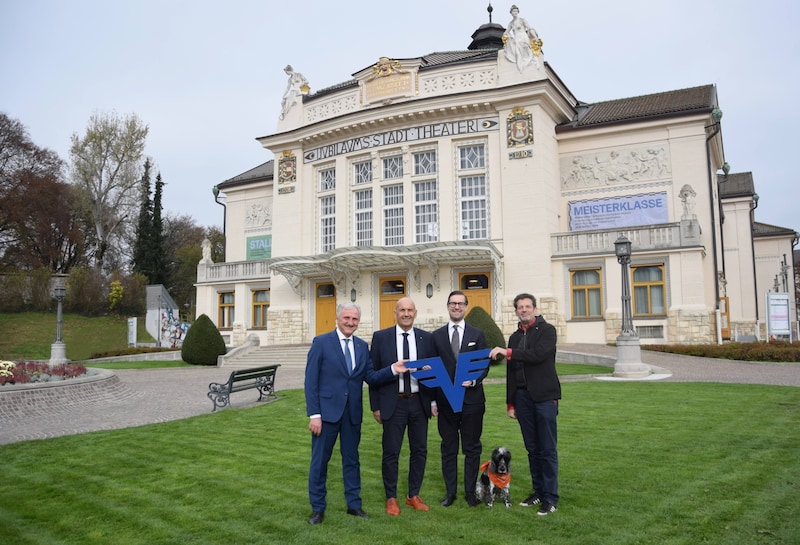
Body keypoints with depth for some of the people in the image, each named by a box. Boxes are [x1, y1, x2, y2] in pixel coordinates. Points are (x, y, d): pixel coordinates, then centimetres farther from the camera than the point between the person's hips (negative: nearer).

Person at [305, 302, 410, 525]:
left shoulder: (362, 346, 8)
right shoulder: (321, 342, -7)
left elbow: (370, 377, 4)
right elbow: (311, 381, -9)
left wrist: (392, 370, -13)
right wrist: (314, 414, -14)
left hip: (352, 413, 5)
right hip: (327, 410, -4)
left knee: (352, 459, 15)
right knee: (320, 461, 6)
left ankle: (354, 504, 28)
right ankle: (317, 508, 20)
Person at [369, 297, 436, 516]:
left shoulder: (426, 338, 4)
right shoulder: (381, 337, -2)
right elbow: (373, 373, 0)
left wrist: (434, 400, 2)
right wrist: (375, 406, -2)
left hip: (419, 403, 3)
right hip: (393, 403, -2)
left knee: (419, 450, 10)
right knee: (391, 452, 4)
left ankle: (413, 495, 27)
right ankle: (391, 498, 20)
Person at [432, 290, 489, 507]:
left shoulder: (477, 335, 6)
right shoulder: (436, 336, 6)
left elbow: (485, 365, 4)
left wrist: (473, 380, -16)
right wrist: (433, 400, 0)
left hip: (471, 398, 0)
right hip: (445, 400, 0)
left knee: (472, 448, 7)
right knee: (448, 448, 8)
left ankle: (471, 491, 19)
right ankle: (450, 491, 19)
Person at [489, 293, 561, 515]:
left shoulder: (547, 330, -1)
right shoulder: (515, 337, 15)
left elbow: (538, 354, -20)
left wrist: (508, 353, -19)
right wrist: (511, 403, 14)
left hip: (544, 396, -5)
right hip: (522, 397, 5)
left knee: (548, 449, -3)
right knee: (532, 448, 10)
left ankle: (550, 497, 4)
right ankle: (538, 491, 20)